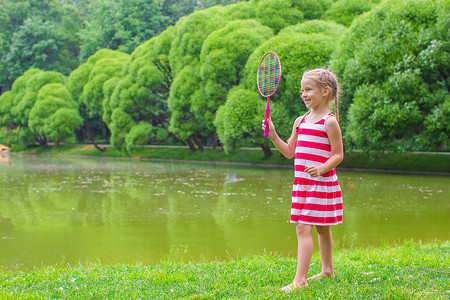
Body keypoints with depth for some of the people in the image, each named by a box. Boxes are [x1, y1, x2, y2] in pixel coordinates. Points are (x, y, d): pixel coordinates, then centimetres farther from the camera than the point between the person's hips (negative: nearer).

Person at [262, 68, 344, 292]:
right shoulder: (300, 121, 13)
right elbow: (289, 152, 17)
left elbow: (338, 154, -10)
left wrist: (322, 168, -27)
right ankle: (327, 270, 33)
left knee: (303, 227, -14)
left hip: (321, 182, -7)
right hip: (302, 182, 7)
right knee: (321, 228, 19)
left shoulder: (329, 122, -8)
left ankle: (300, 279, -15)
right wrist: (273, 136, 4)